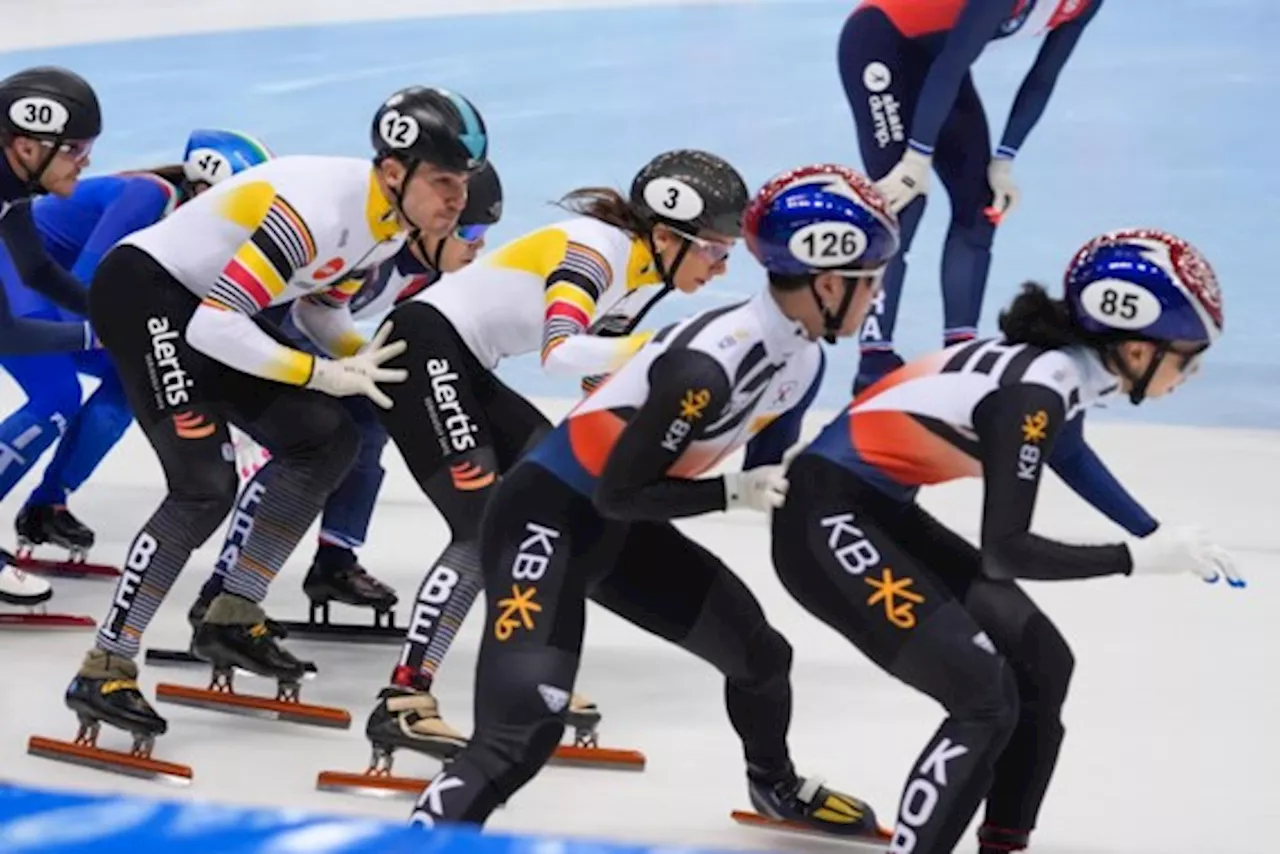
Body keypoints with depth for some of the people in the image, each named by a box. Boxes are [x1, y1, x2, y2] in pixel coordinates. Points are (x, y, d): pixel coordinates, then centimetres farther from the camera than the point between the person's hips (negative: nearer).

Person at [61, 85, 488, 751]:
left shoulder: (394, 219, -2)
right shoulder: (316, 209, -31)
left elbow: (320, 304, 13)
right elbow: (211, 327, -31)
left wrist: (366, 361, -6)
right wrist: (324, 374, -25)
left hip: (211, 304, 10)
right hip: (143, 291, -10)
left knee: (326, 442, 5)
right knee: (207, 485, -19)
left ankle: (231, 618, 14)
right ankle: (103, 671, -14)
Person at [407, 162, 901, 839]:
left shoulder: (802, 360, -3)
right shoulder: (708, 364, -31)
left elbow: (771, 475, 10)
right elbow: (619, 492, -26)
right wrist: (733, 494, -22)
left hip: (625, 533, 9)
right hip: (546, 520, -9)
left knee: (759, 652, 20)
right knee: (522, 727, -23)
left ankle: (776, 785, 49)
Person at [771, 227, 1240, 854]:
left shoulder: (1066, 367, -1)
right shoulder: (1036, 391, -25)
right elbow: (1003, 552, -25)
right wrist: (1139, 558, -20)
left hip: (881, 513, 9)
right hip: (827, 526, -9)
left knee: (1041, 663, 12)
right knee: (985, 697, -15)